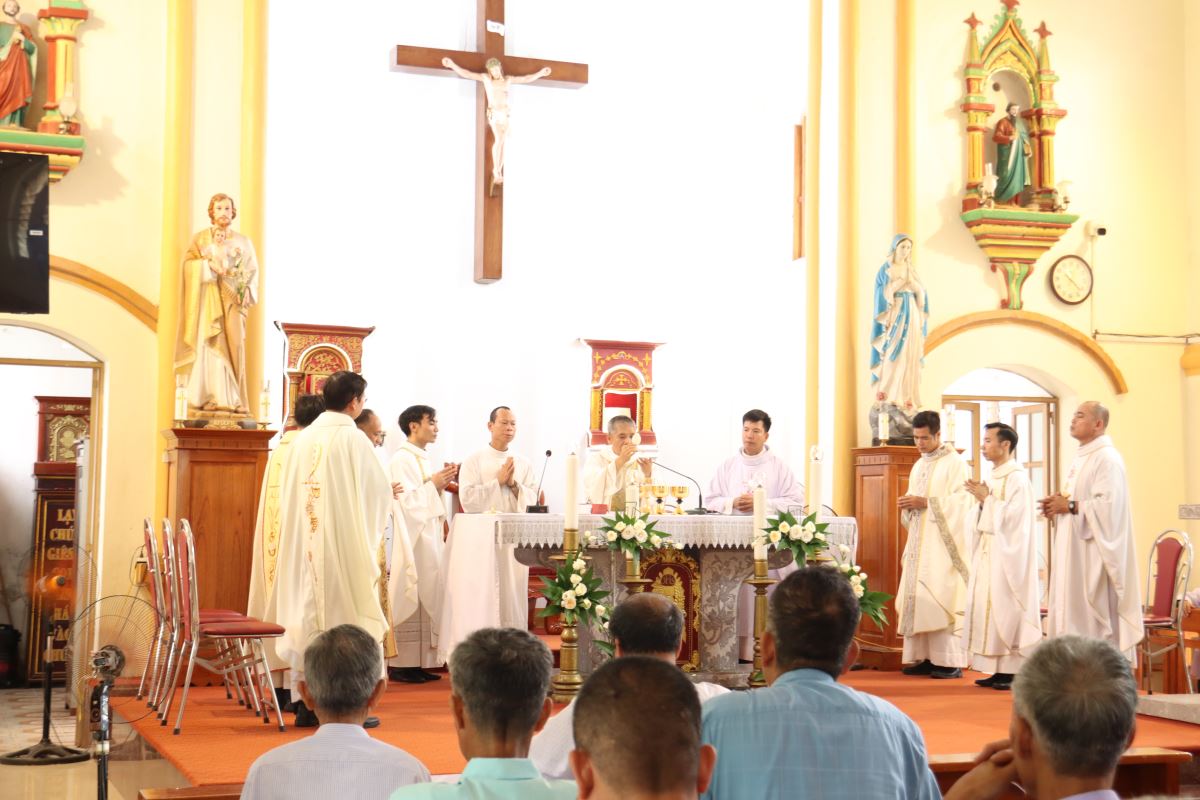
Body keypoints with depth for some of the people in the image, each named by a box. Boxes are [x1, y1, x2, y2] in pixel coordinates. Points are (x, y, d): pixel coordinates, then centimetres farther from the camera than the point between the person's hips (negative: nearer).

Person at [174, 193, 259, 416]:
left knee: (233, 346, -7)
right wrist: (209, 264, -16)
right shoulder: (200, 238, 11)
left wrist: (247, 290, -8)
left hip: (233, 299, 1)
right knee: (209, 345, -10)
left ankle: (233, 400, -8)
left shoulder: (243, 242, 15)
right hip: (208, 299, -1)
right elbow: (189, 262, 0)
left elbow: (253, 270, 9)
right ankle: (210, 398, -13)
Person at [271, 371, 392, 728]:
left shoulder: (302, 438, 5)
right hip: (344, 545, -5)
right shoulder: (353, 439, -10)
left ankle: (307, 702, 13)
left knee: (307, 616, 9)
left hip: (304, 546, 5)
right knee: (345, 617, 1)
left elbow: (288, 494, 11)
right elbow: (379, 490, -5)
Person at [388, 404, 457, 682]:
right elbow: (405, 500, -17)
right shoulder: (402, 459, -9)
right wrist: (433, 484, -13)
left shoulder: (424, 459, 17)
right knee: (410, 597, -8)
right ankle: (402, 664, -5)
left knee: (425, 596, 7)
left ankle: (419, 662, 9)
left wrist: (442, 483, 7)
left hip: (429, 537, 9)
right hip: (413, 538, -9)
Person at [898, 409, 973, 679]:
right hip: (919, 543, 8)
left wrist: (925, 503, -17)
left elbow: (960, 502, -14)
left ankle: (950, 661, -10)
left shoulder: (954, 463, -5)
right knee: (916, 598, 3)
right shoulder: (918, 466, 18)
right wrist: (908, 505, 1)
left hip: (943, 543, -8)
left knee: (942, 597, -12)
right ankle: (924, 657, 6)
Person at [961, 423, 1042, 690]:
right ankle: (1000, 671, 9)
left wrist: (986, 499, -12)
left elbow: (1012, 517, -20)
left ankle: (1014, 672, -4)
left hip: (1007, 555, -9)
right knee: (988, 609, 6)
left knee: (1006, 609, -8)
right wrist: (982, 500, 3)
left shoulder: (1017, 478, -11)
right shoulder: (993, 478, 16)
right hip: (988, 555, 9)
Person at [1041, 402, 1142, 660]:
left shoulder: (1107, 459, -13)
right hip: (1074, 552, 10)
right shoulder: (1080, 458, 17)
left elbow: (1108, 504, -22)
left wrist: (1069, 505, -17)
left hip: (1093, 552, -10)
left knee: (1094, 617, -7)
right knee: (1073, 614, 8)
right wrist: (1059, 503, 4)